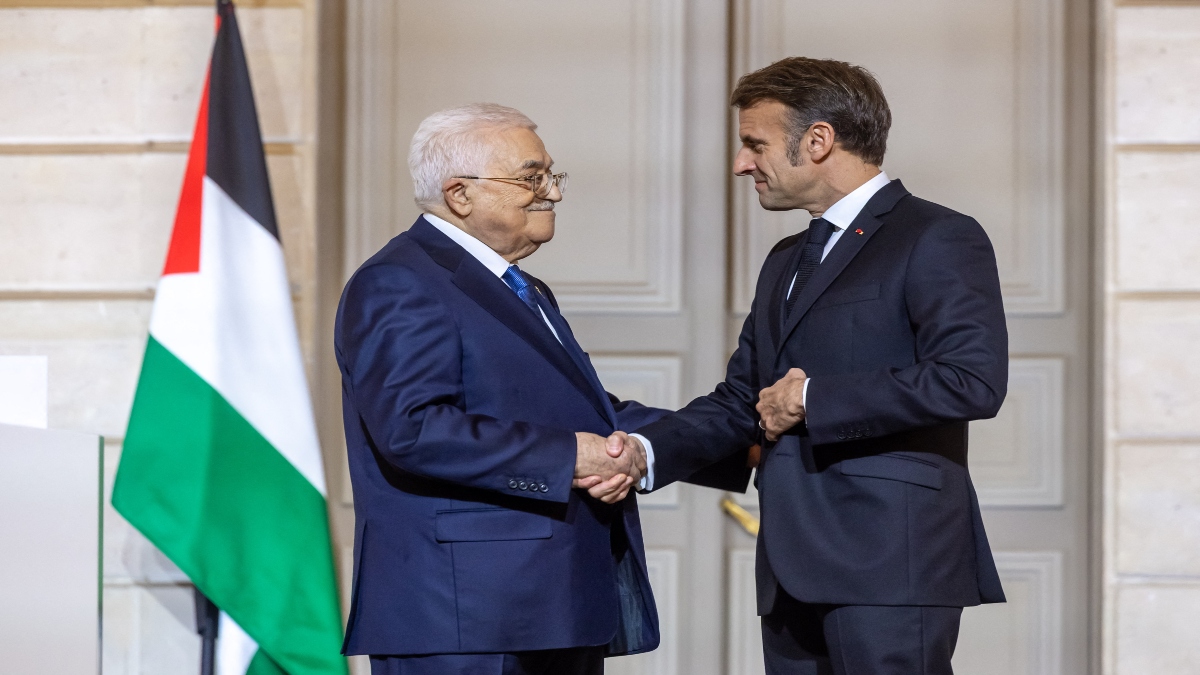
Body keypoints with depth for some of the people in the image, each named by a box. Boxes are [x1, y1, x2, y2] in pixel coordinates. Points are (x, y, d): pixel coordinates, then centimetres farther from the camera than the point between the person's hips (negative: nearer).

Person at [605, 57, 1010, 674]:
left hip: (891, 563, -8)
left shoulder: (937, 240, -4)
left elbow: (972, 380, -18)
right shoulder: (786, 263, 24)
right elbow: (740, 400, 23)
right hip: (795, 572, 8)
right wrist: (648, 449, 3)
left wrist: (815, 398, -13)